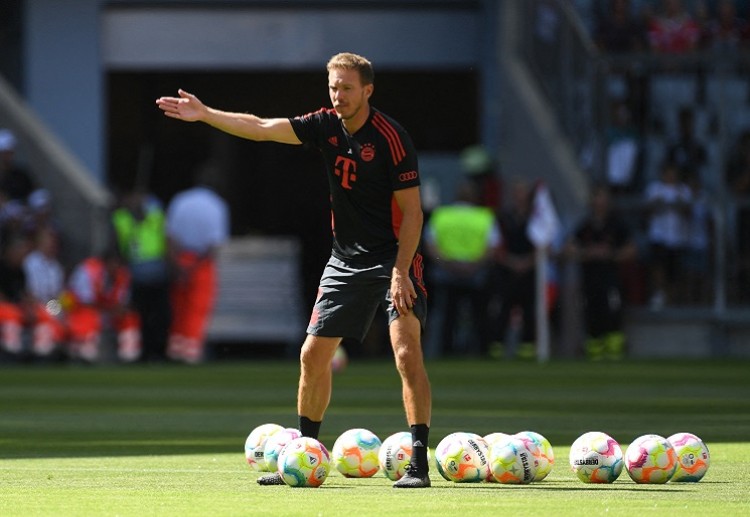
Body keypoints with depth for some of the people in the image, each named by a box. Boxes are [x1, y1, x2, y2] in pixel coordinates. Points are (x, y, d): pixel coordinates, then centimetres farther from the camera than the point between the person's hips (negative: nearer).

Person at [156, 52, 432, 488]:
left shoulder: (390, 138, -16)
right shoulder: (327, 126, 2)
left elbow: (412, 212, -16)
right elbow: (262, 128, 3)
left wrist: (400, 272, -22)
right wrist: (205, 114, -5)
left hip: (394, 258, -7)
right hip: (345, 260, 7)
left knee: (407, 353, -18)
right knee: (313, 356, 6)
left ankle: (419, 464, -16)